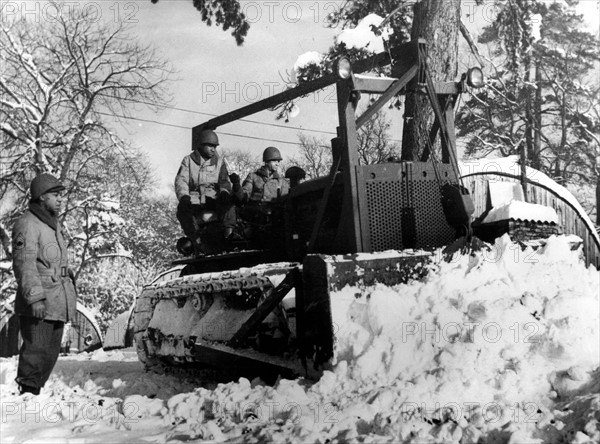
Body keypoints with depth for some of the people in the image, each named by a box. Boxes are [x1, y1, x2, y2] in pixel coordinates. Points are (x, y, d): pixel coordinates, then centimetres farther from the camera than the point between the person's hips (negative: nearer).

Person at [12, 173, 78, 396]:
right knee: (36, 352, -7)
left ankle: (34, 392, 24)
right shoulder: (27, 224, -11)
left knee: (51, 354, 14)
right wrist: (35, 297, -26)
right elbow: (24, 264, -19)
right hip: (39, 305, -9)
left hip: (57, 303, 9)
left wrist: (69, 295, 24)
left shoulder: (54, 224, 19)